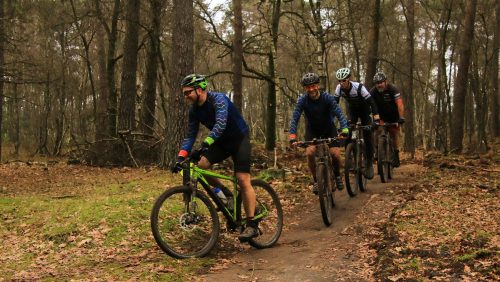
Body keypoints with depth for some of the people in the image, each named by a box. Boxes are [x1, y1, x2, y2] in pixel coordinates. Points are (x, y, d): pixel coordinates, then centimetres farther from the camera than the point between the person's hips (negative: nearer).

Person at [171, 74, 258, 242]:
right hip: (221, 142, 6)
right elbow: (190, 135, -1)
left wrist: (205, 144, -53)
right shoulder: (195, 110, -3)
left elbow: (220, 124, -40)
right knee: (200, 165, -16)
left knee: (243, 179, -16)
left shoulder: (218, 99, -25)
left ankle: (252, 225, -11)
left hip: (239, 139, -6)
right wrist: (181, 157, -14)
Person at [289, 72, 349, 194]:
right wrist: (292, 137, -38)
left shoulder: (327, 97, -23)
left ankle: (337, 175, 14)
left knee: (335, 153, -17)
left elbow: (339, 113, -28)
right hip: (312, 130, 1)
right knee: (310, 153, -22)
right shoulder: (302, 100, -21)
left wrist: (344, 130, -45)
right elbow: (295, 118, -25)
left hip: (329, 129, 0)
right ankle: (316, 180, -1)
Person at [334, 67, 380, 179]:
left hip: (364, 110, -4)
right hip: (352, 110, 4)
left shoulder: (359, 87, -32)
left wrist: (376, 119, -45)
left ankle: (369, 164, 1)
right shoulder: (339, 88, -20)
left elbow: (371, 102, -35)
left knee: (367, 136, -9)